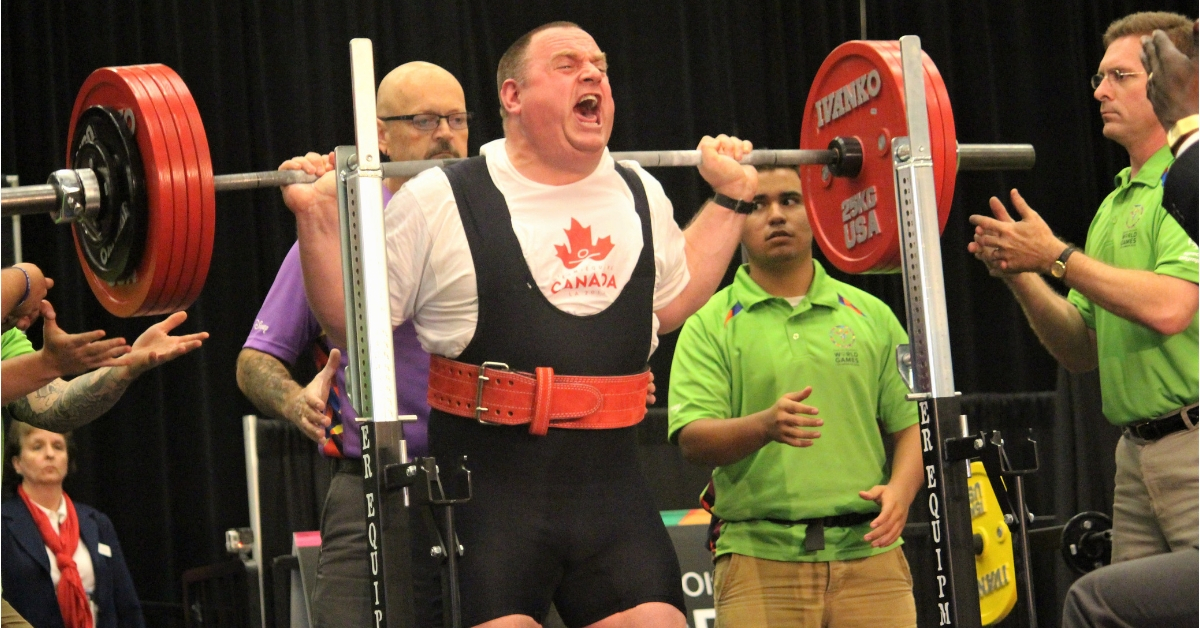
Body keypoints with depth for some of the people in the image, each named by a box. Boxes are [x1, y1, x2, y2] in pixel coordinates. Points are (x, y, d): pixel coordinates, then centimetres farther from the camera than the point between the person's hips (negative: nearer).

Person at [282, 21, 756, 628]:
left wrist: (729, 197, 28)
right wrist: (317, 214, -9)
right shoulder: (440, 203, -3)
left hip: (610, 485, 4)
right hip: (486, 487, -4)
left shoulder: (639, 196, 12)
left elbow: (672, 302, 27)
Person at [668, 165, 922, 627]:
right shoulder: (711, 325, 5)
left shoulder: (871, 315, 14)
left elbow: (911, 424, 13)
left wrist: (900, 489, -8)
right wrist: (765, 426, -26)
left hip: (867, 551, 2)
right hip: (760, 559, -2)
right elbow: (693, 439, -7)